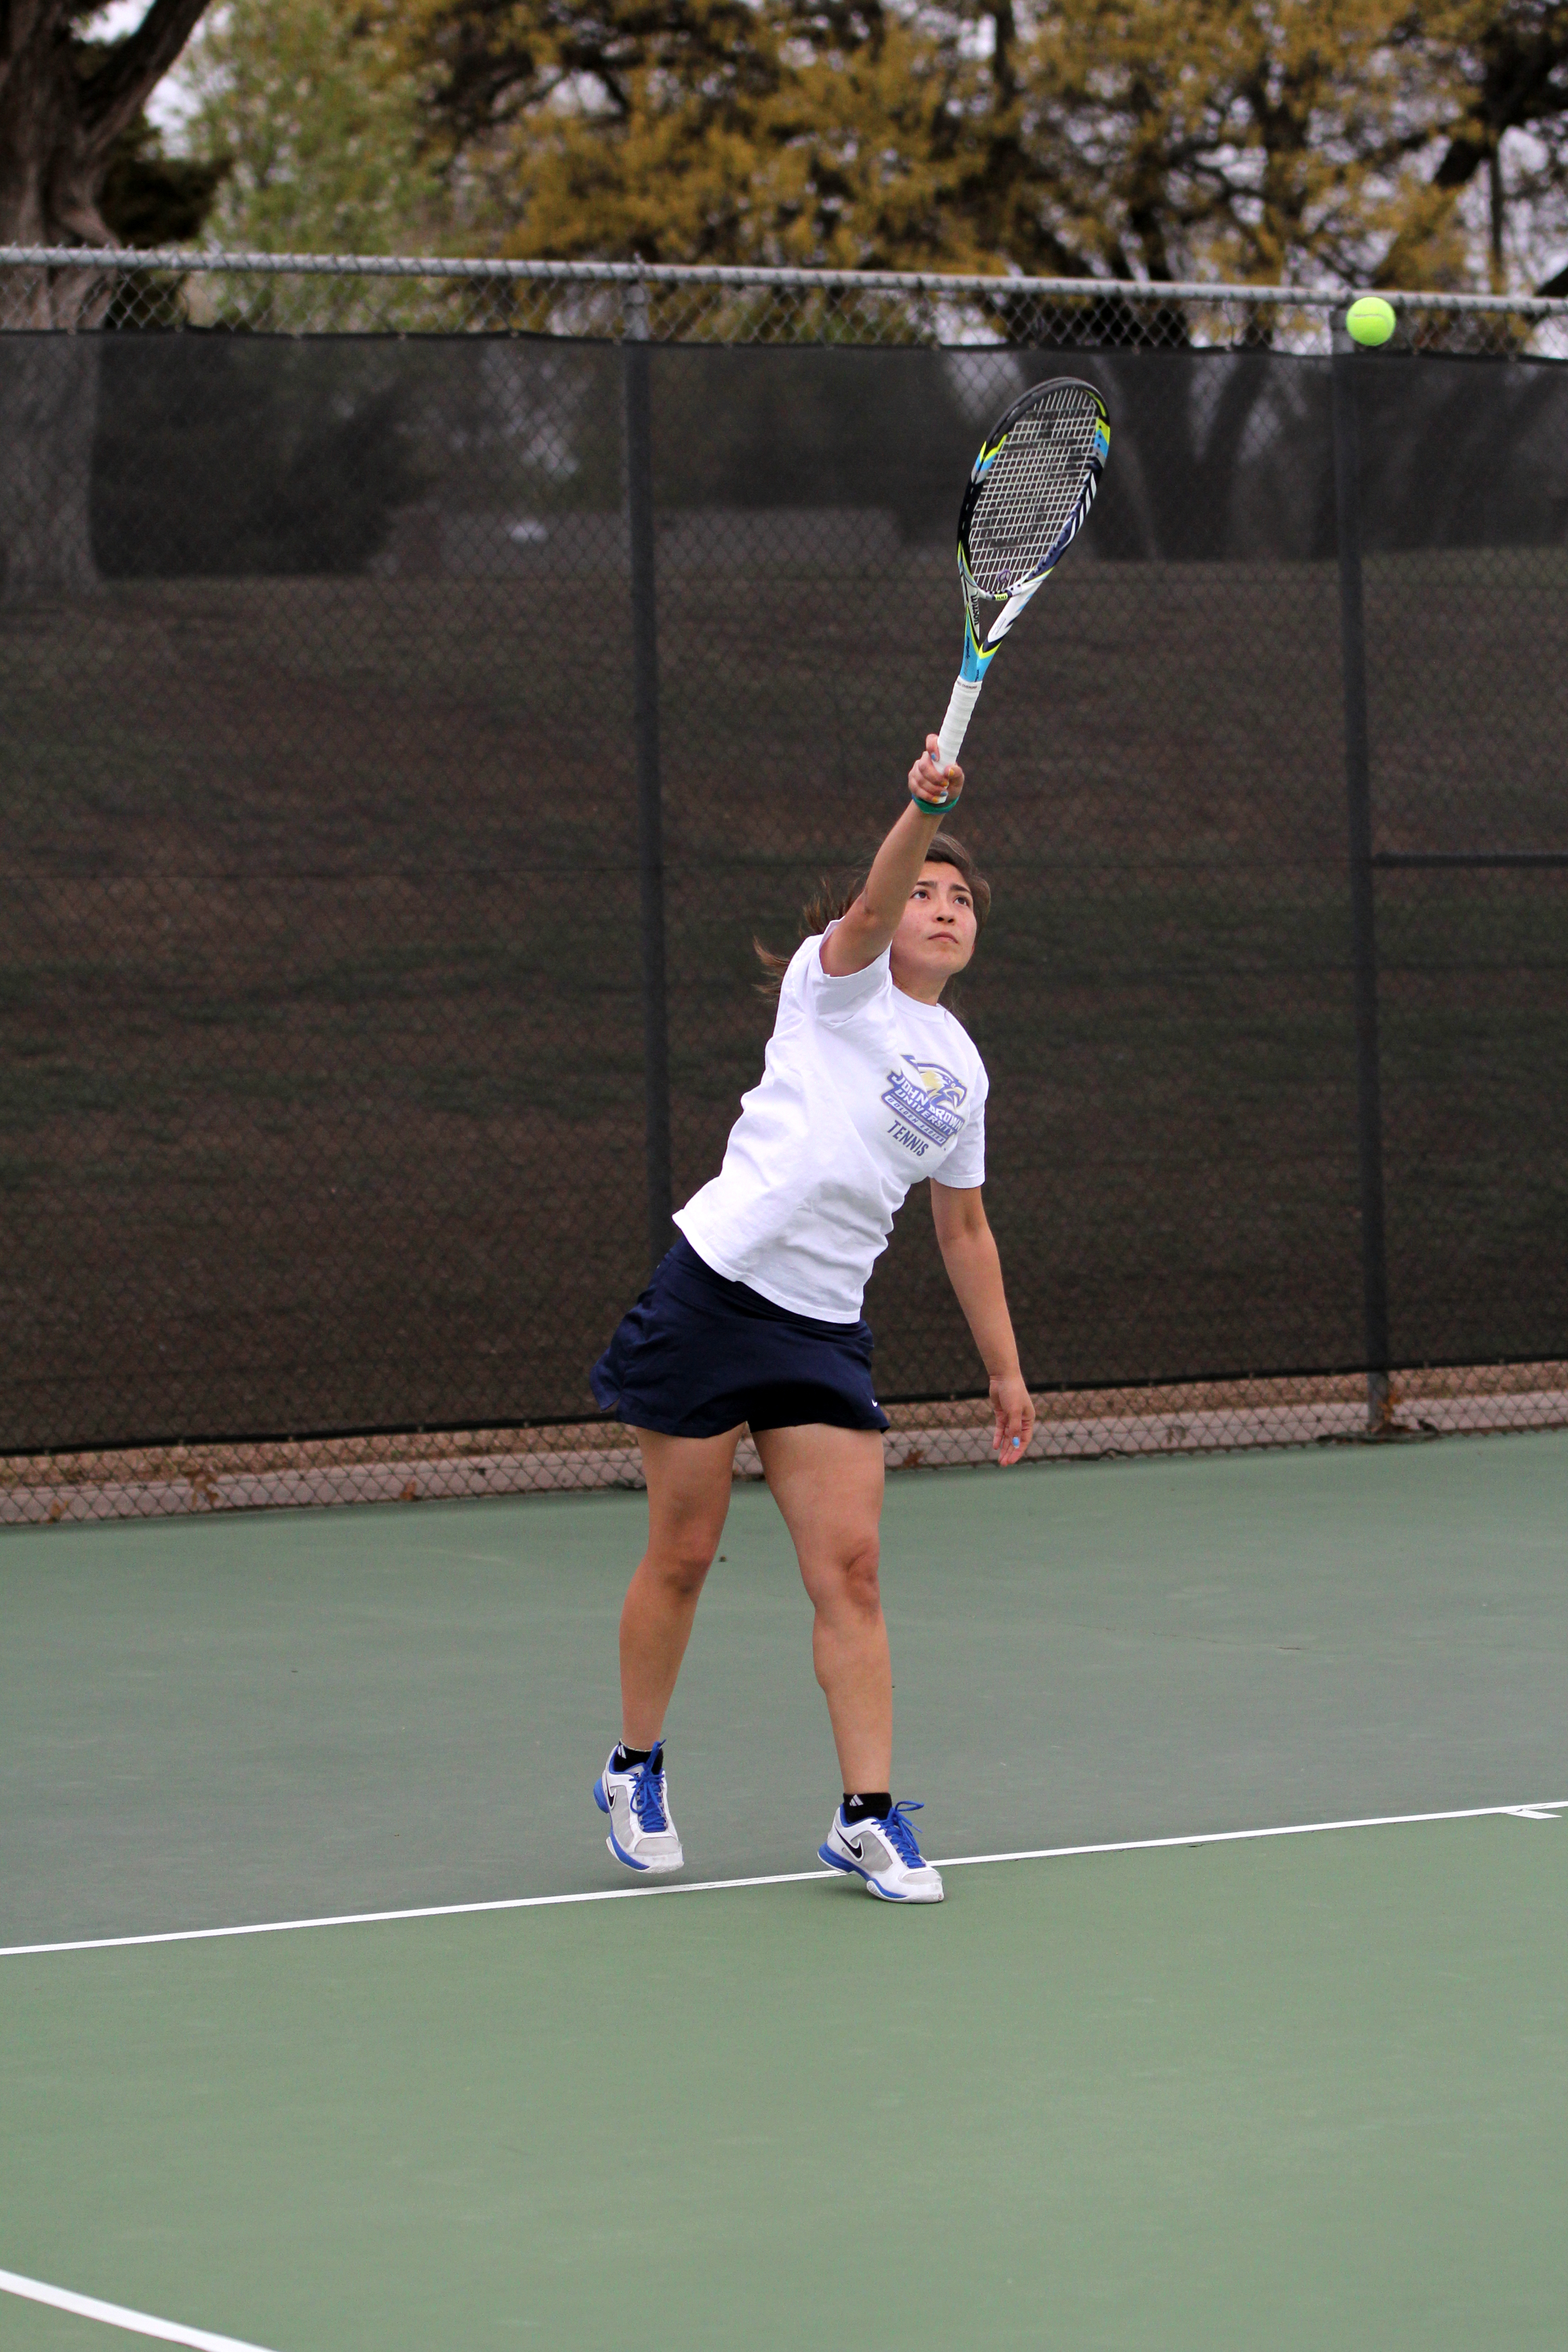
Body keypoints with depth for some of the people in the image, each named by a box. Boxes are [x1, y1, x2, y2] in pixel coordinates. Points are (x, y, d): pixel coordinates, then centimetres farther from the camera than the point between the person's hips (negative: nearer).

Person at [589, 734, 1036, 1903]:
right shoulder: (840, 980, 2)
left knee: (850, 1565, -6)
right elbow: (874, 904, -21)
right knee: (684, 1554, 3)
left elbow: (965, 1227, 25)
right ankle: (637, 1770, 21)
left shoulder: (961, 1068, 18)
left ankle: (868, 1815, -4)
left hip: (826, 1327, 5)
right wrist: (926, 810, -39)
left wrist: (1006, 1367, 23)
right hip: (717, 1289, -5)